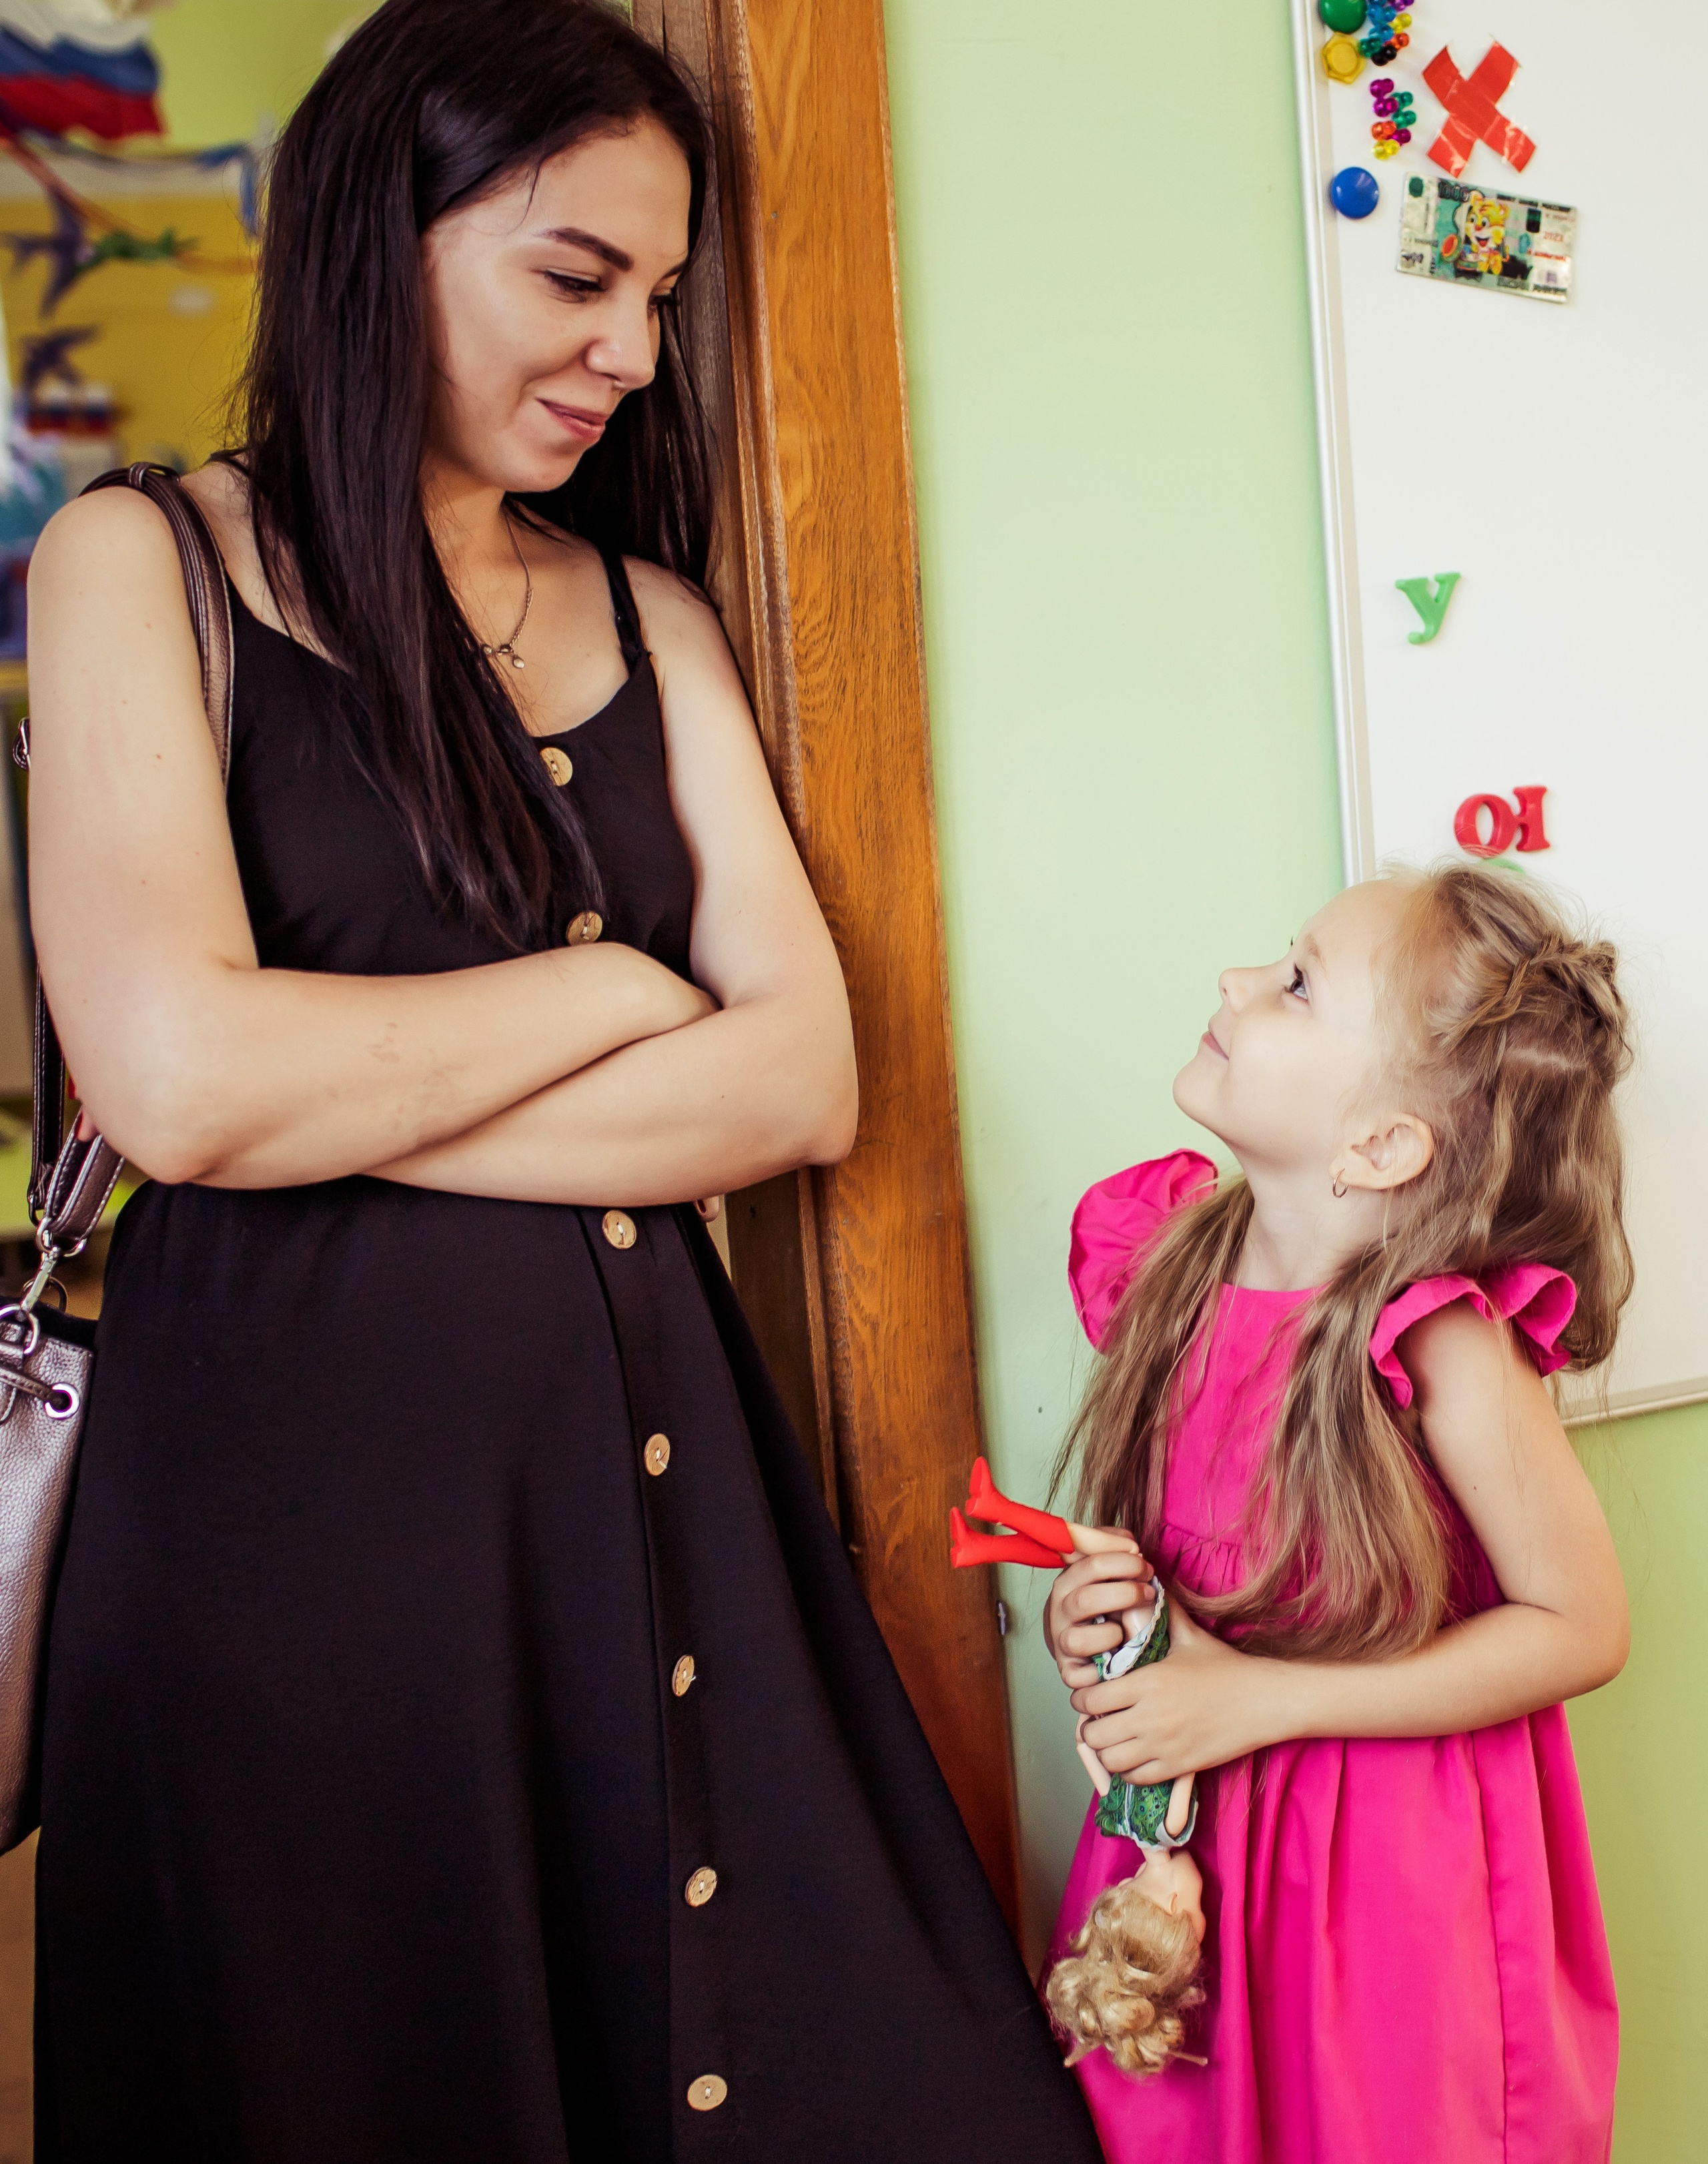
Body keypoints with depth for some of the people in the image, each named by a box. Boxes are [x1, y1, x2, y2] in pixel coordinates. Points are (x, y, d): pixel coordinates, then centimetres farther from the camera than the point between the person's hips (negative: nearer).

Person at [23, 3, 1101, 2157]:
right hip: (288, 1455, -4)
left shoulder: (652, 620, 11)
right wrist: (612, 990, -6)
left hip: (640, 1445, 4)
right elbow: (177, 1077, -18)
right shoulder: (143, 562, -2)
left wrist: (343, 1106, -11)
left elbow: (807, 1081, -1)